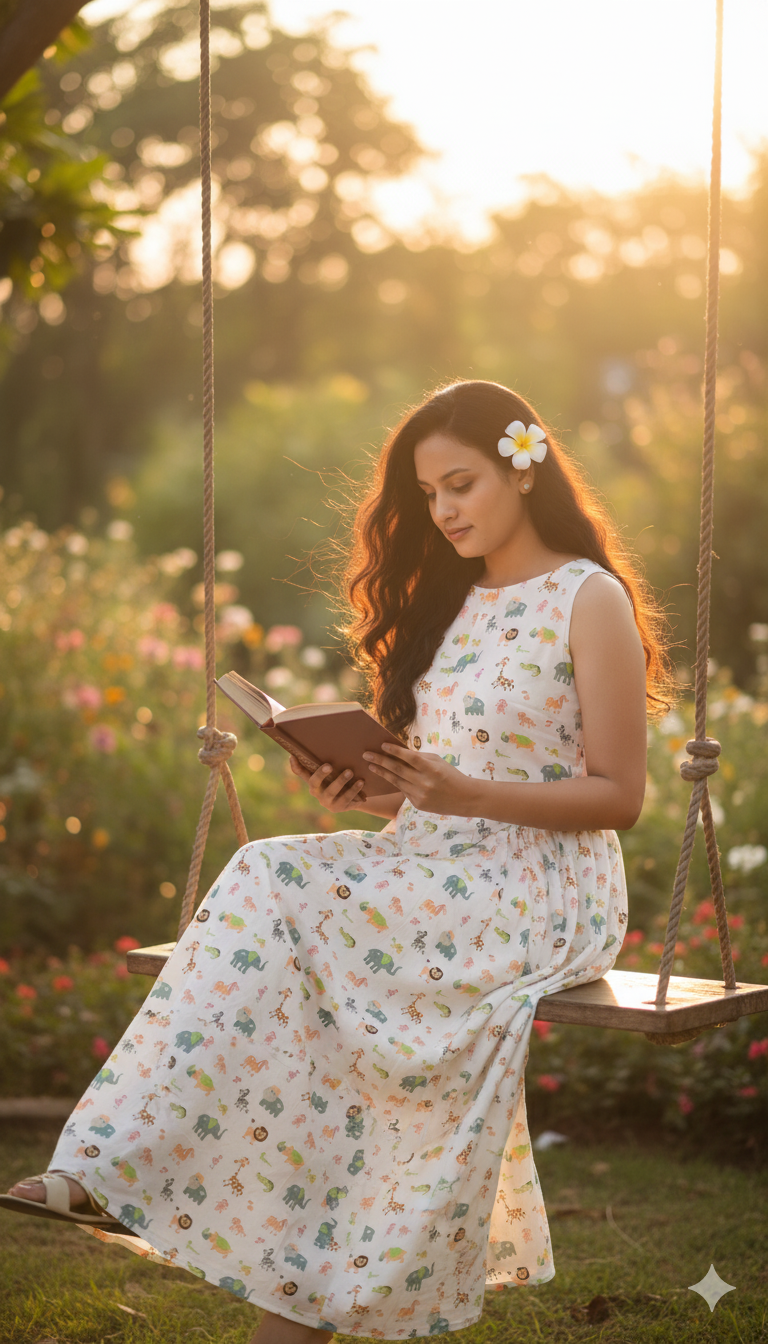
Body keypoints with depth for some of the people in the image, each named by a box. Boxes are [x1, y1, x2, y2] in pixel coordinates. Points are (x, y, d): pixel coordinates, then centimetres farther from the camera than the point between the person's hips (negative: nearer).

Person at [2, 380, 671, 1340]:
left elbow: (619, 797, -9)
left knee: (279, 892, -28)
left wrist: (466, 794, -20)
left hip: (544, 888, -6)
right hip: (433, 868, 7)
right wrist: (357, 787, -3)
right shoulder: (450, 602, 18)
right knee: (264, 891, -23)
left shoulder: (591, 601, -3)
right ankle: (111, 1173, -27)